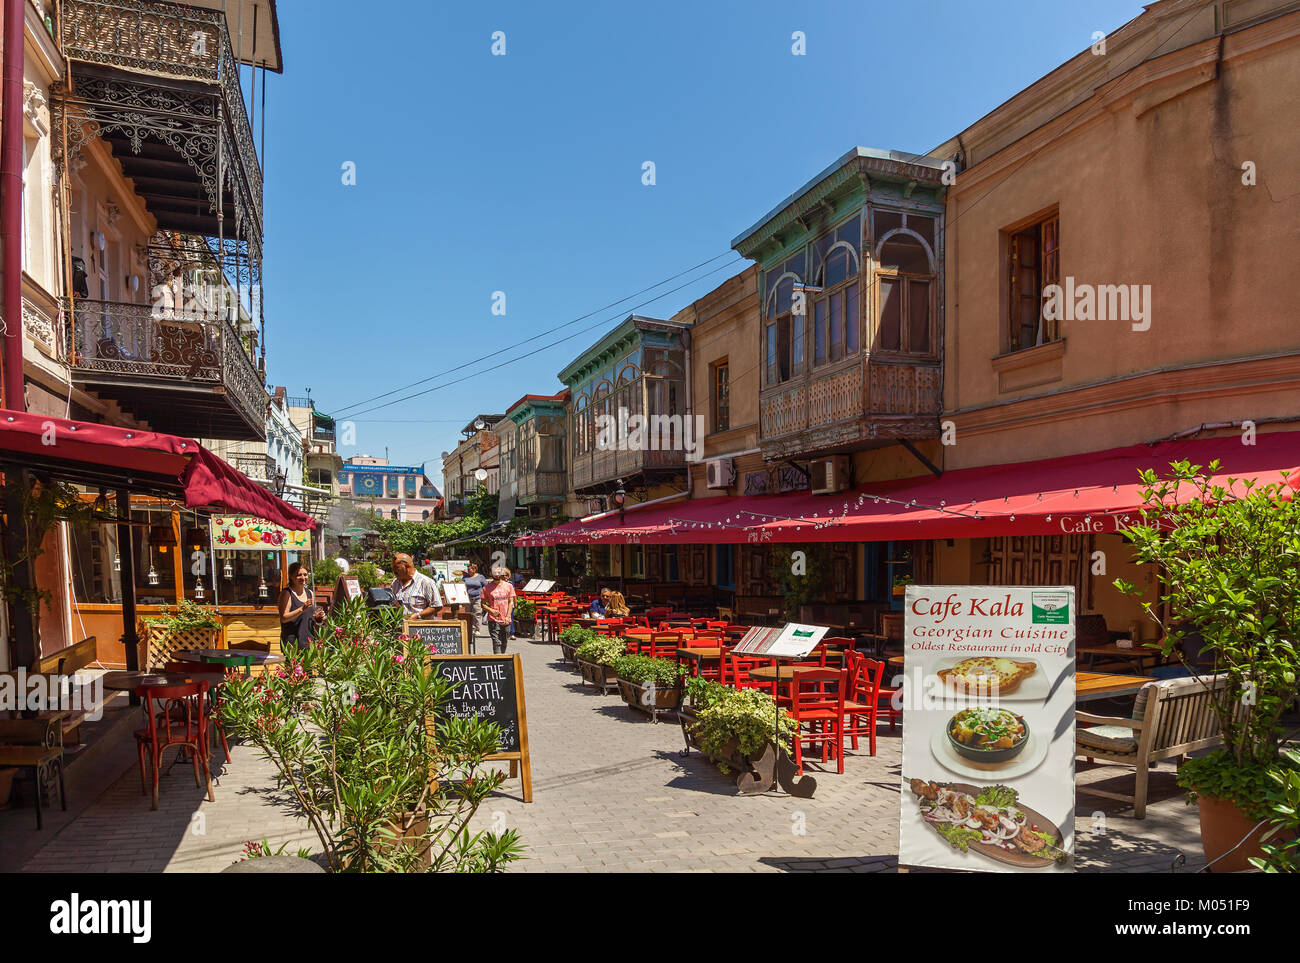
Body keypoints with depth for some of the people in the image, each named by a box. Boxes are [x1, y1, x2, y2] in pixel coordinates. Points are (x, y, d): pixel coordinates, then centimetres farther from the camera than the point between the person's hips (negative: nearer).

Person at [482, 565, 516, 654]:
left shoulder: (508, 586, 6)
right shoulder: (487, 587, 1)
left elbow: (510, 602, 6)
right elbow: (483, 604, 3)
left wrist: (508, 616, -5)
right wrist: (491, 610, -15)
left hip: (505, 620, 2)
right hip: (493, 620, -2)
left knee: (504, 642, 10)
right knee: (496, 642, -9)